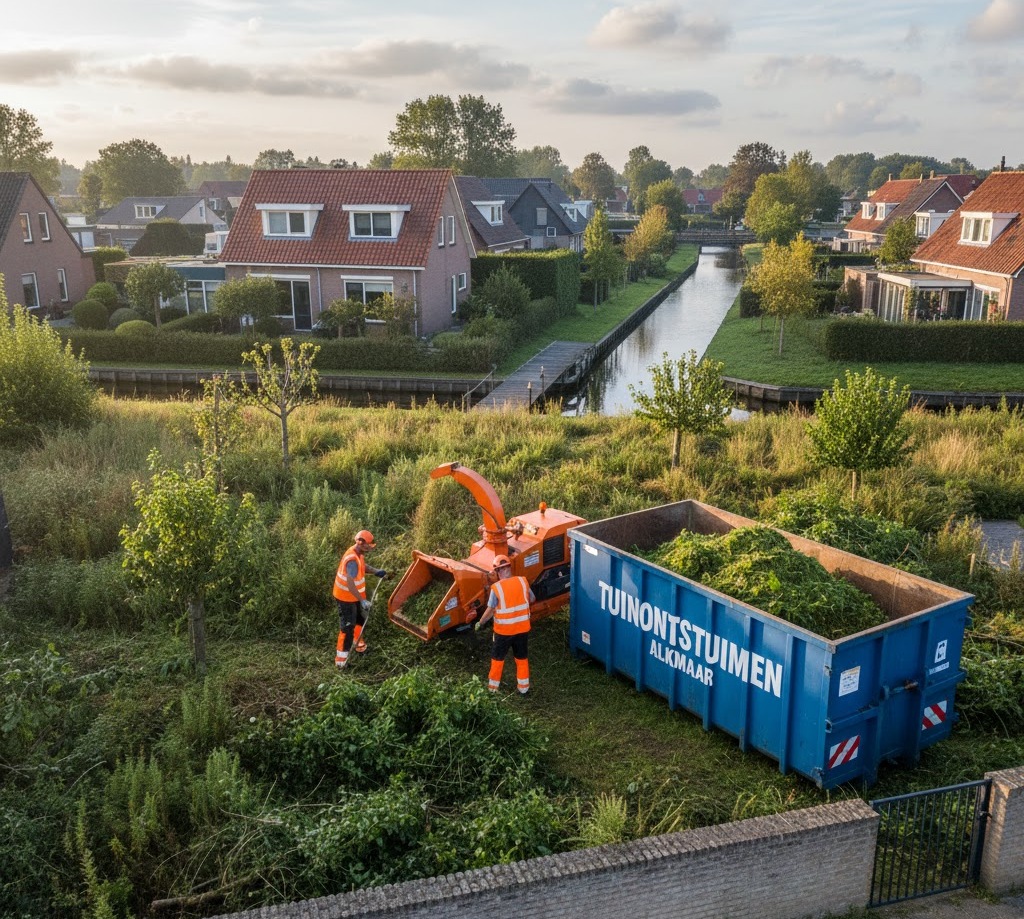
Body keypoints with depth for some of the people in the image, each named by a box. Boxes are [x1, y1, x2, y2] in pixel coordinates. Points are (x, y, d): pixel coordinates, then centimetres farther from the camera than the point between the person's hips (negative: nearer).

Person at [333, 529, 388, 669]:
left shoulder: (359, 554, -3)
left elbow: (363, 566, 18)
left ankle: (358, 641, 49)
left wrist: (376, 571, 1)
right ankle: (341, 657, 2)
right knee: (347, 626, -5)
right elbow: (350, 584, -38)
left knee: (361, 618, 25)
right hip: (346, 597, -10)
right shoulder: (352, 559, -33)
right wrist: (362, 600, -38)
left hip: (356, 595, 10)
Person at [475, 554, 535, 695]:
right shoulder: (523, 581, -8)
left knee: (498, 657, 17)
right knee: (521, 657, 19)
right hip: (523, 628, 3)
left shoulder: (496, 588, -18)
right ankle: (523, 687, 27)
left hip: (504, 630, -3)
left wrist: (480, 623, 3)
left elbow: (490, 611, -13)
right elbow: (532, 599, 8)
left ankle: (493, 686, 29)